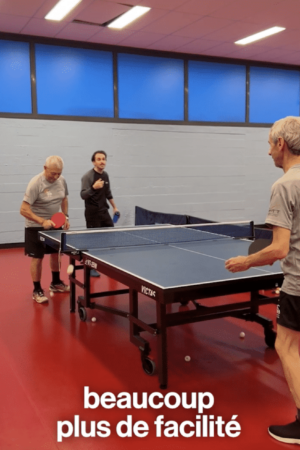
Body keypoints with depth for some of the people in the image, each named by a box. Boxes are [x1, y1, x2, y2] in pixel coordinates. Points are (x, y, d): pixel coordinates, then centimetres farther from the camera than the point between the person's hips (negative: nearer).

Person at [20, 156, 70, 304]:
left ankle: (55, 283, 36)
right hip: (36, 226, -6)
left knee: (55, 254, 16)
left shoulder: (62, 180, -5)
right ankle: (37, 291, 13)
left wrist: (65, 217, 4)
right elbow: (24, 210, -26)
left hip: (54, 224, 6)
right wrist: (42, 221, -34)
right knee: (37, 258, -1)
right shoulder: (36, 183, -25)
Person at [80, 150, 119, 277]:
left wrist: (114, 207, 22)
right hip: (93, 214, -7)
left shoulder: (105, 175, 8)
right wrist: (93, 188, -39)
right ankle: (91, 268, 13)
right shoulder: (87, 176, -13)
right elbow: (83, 195, -23)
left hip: (104, 212, 7)